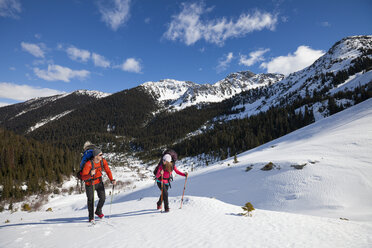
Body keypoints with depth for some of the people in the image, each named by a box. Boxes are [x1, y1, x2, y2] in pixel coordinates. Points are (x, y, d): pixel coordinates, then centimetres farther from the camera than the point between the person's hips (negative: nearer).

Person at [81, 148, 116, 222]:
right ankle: (91, 216, 27)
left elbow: (108, 171, -5)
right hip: (90, 184, -3)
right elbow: (83, 177, -27)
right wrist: (90, 175, -48)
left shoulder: (103, 161, -15)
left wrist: (112, 180, -18)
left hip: (99, 182, 4)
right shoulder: (88, 164, -29)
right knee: (91, 200, 4)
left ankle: (98, 211, 28)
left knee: (103, 198, -1)